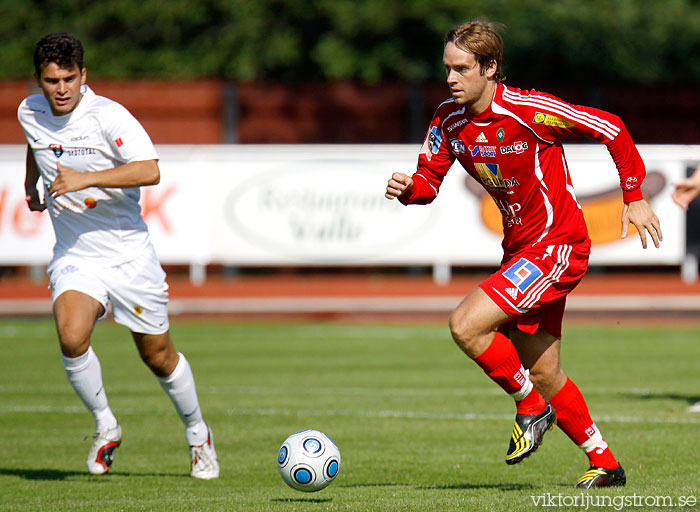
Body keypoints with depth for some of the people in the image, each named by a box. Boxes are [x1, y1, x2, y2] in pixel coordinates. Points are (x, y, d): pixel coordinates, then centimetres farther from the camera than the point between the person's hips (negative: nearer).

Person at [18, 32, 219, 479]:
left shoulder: (108, 115, -18)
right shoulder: (30, 113, -2)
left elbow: (149, 171, -31)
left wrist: (85, 179, -37)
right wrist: (31, 184, 34)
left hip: (129, 253, -3)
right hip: (74, 256, 3)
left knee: (159, 357, 9)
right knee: (71, 337, -25)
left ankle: (198, 433, 35)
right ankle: (105, 426, -3)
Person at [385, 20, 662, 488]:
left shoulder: (529, 110, -21)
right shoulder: (449, 119, -1)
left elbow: (611, 129, -14)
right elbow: (429, 179, 6)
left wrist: (635, 198, -11)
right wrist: (407, 189, -18)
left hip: (557, 245, -8)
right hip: (519, 250, 8)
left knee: (466, 326, -21)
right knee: (543, 373, 13)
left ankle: (531, 406, 1)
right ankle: (604, 463, 29)